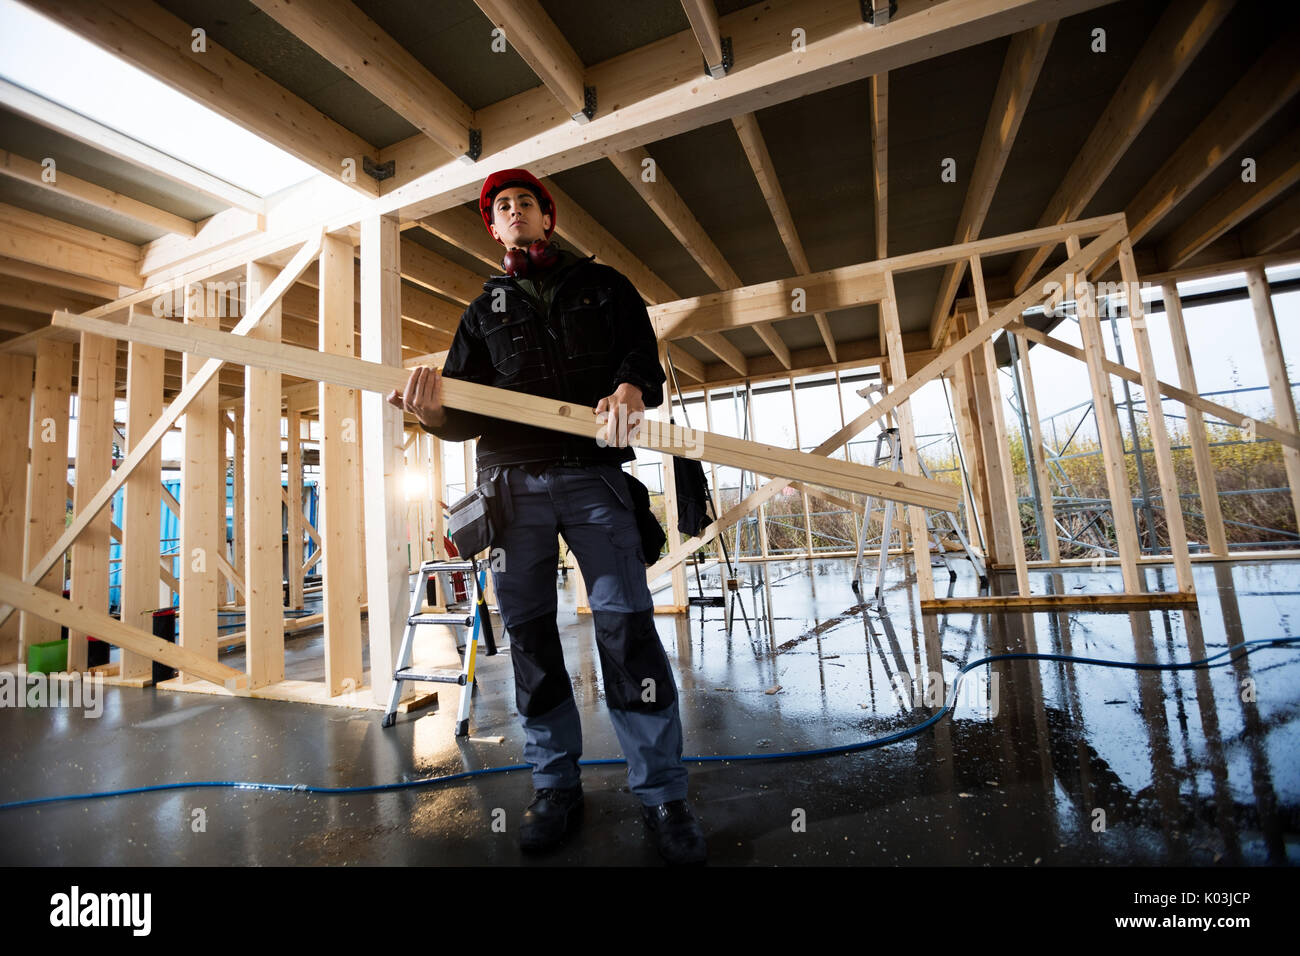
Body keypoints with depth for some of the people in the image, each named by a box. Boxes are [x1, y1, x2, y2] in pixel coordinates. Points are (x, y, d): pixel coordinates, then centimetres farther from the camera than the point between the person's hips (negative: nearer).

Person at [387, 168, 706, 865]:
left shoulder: (602, 284, 20)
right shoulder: (484, 309, 23)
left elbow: (644, 356, 6)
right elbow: (466, 411, 12)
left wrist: (631, 389, -18)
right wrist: (434, 409, -13)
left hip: (593, 474, -2)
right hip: (512, 480, 3)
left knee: (626, 624, -9)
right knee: (528, 631, 3)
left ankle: (661, 794, 5)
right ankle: (556, 786, 19)